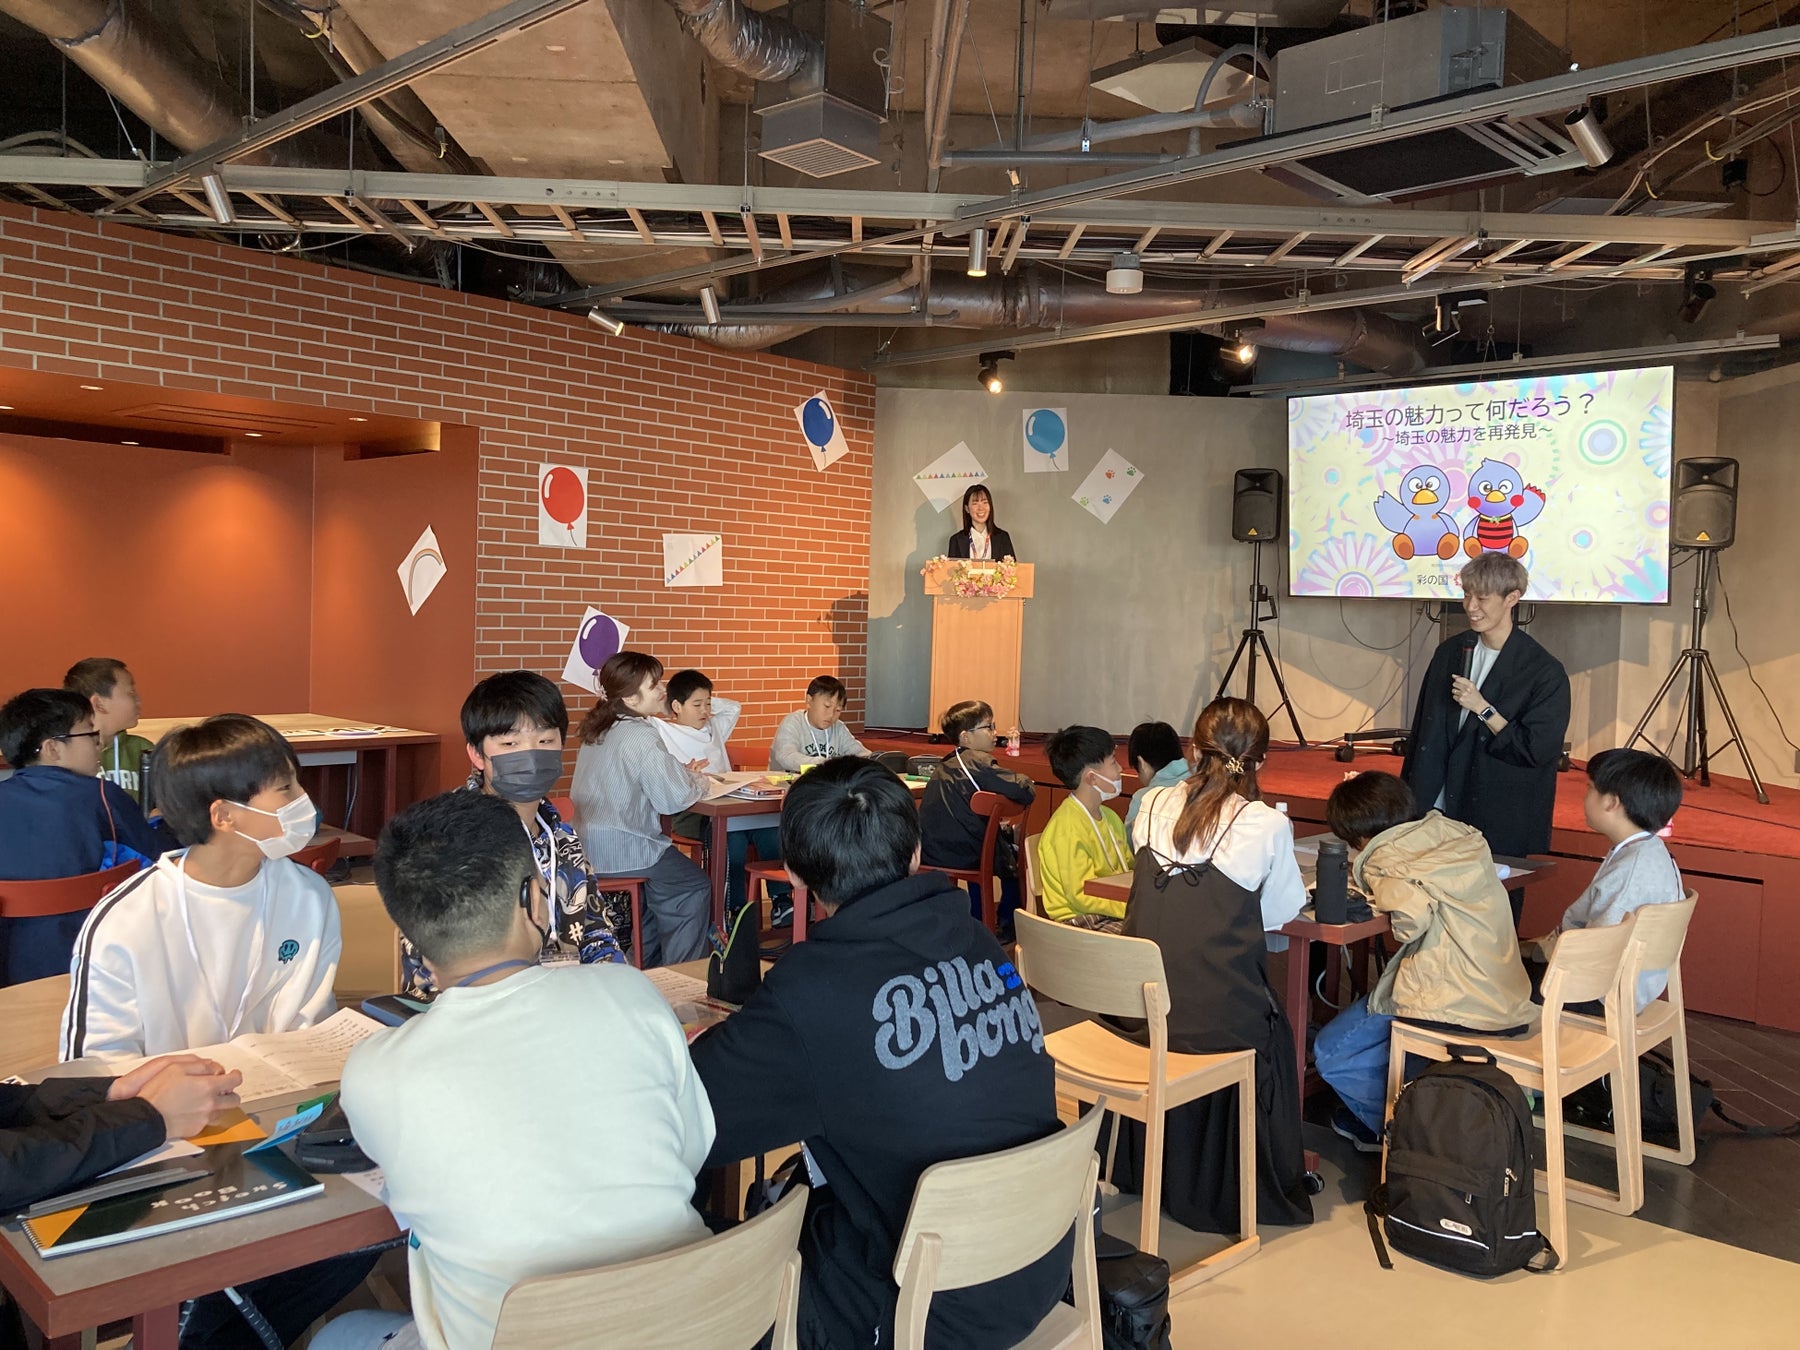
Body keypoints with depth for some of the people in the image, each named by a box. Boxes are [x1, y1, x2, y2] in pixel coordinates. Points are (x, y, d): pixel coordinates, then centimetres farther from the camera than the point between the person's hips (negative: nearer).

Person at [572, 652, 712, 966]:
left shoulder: (600, 730, 8)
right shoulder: (640, 736, -20)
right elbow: (674, 799, -20)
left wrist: (683, 773, 10)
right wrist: (699, 784, -1)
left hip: (589, 846, 9)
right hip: (621, 850, -9)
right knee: (693, 887, 7)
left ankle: (647, 967, 37)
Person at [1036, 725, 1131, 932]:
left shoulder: (1109, 817, 15)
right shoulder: (1067, 828, -16)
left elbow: (1129, 869, 25)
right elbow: (1081, 897, -19)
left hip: (1111, 913, 9)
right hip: (1080, 920, -9)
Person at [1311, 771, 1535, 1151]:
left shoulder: (1386, 858, -10)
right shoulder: (1460, 836, 11)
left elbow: (1411, 919, -25)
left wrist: (1377, 892, -5)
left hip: (1454, 1007, -8)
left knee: (1330, 1053, 6)